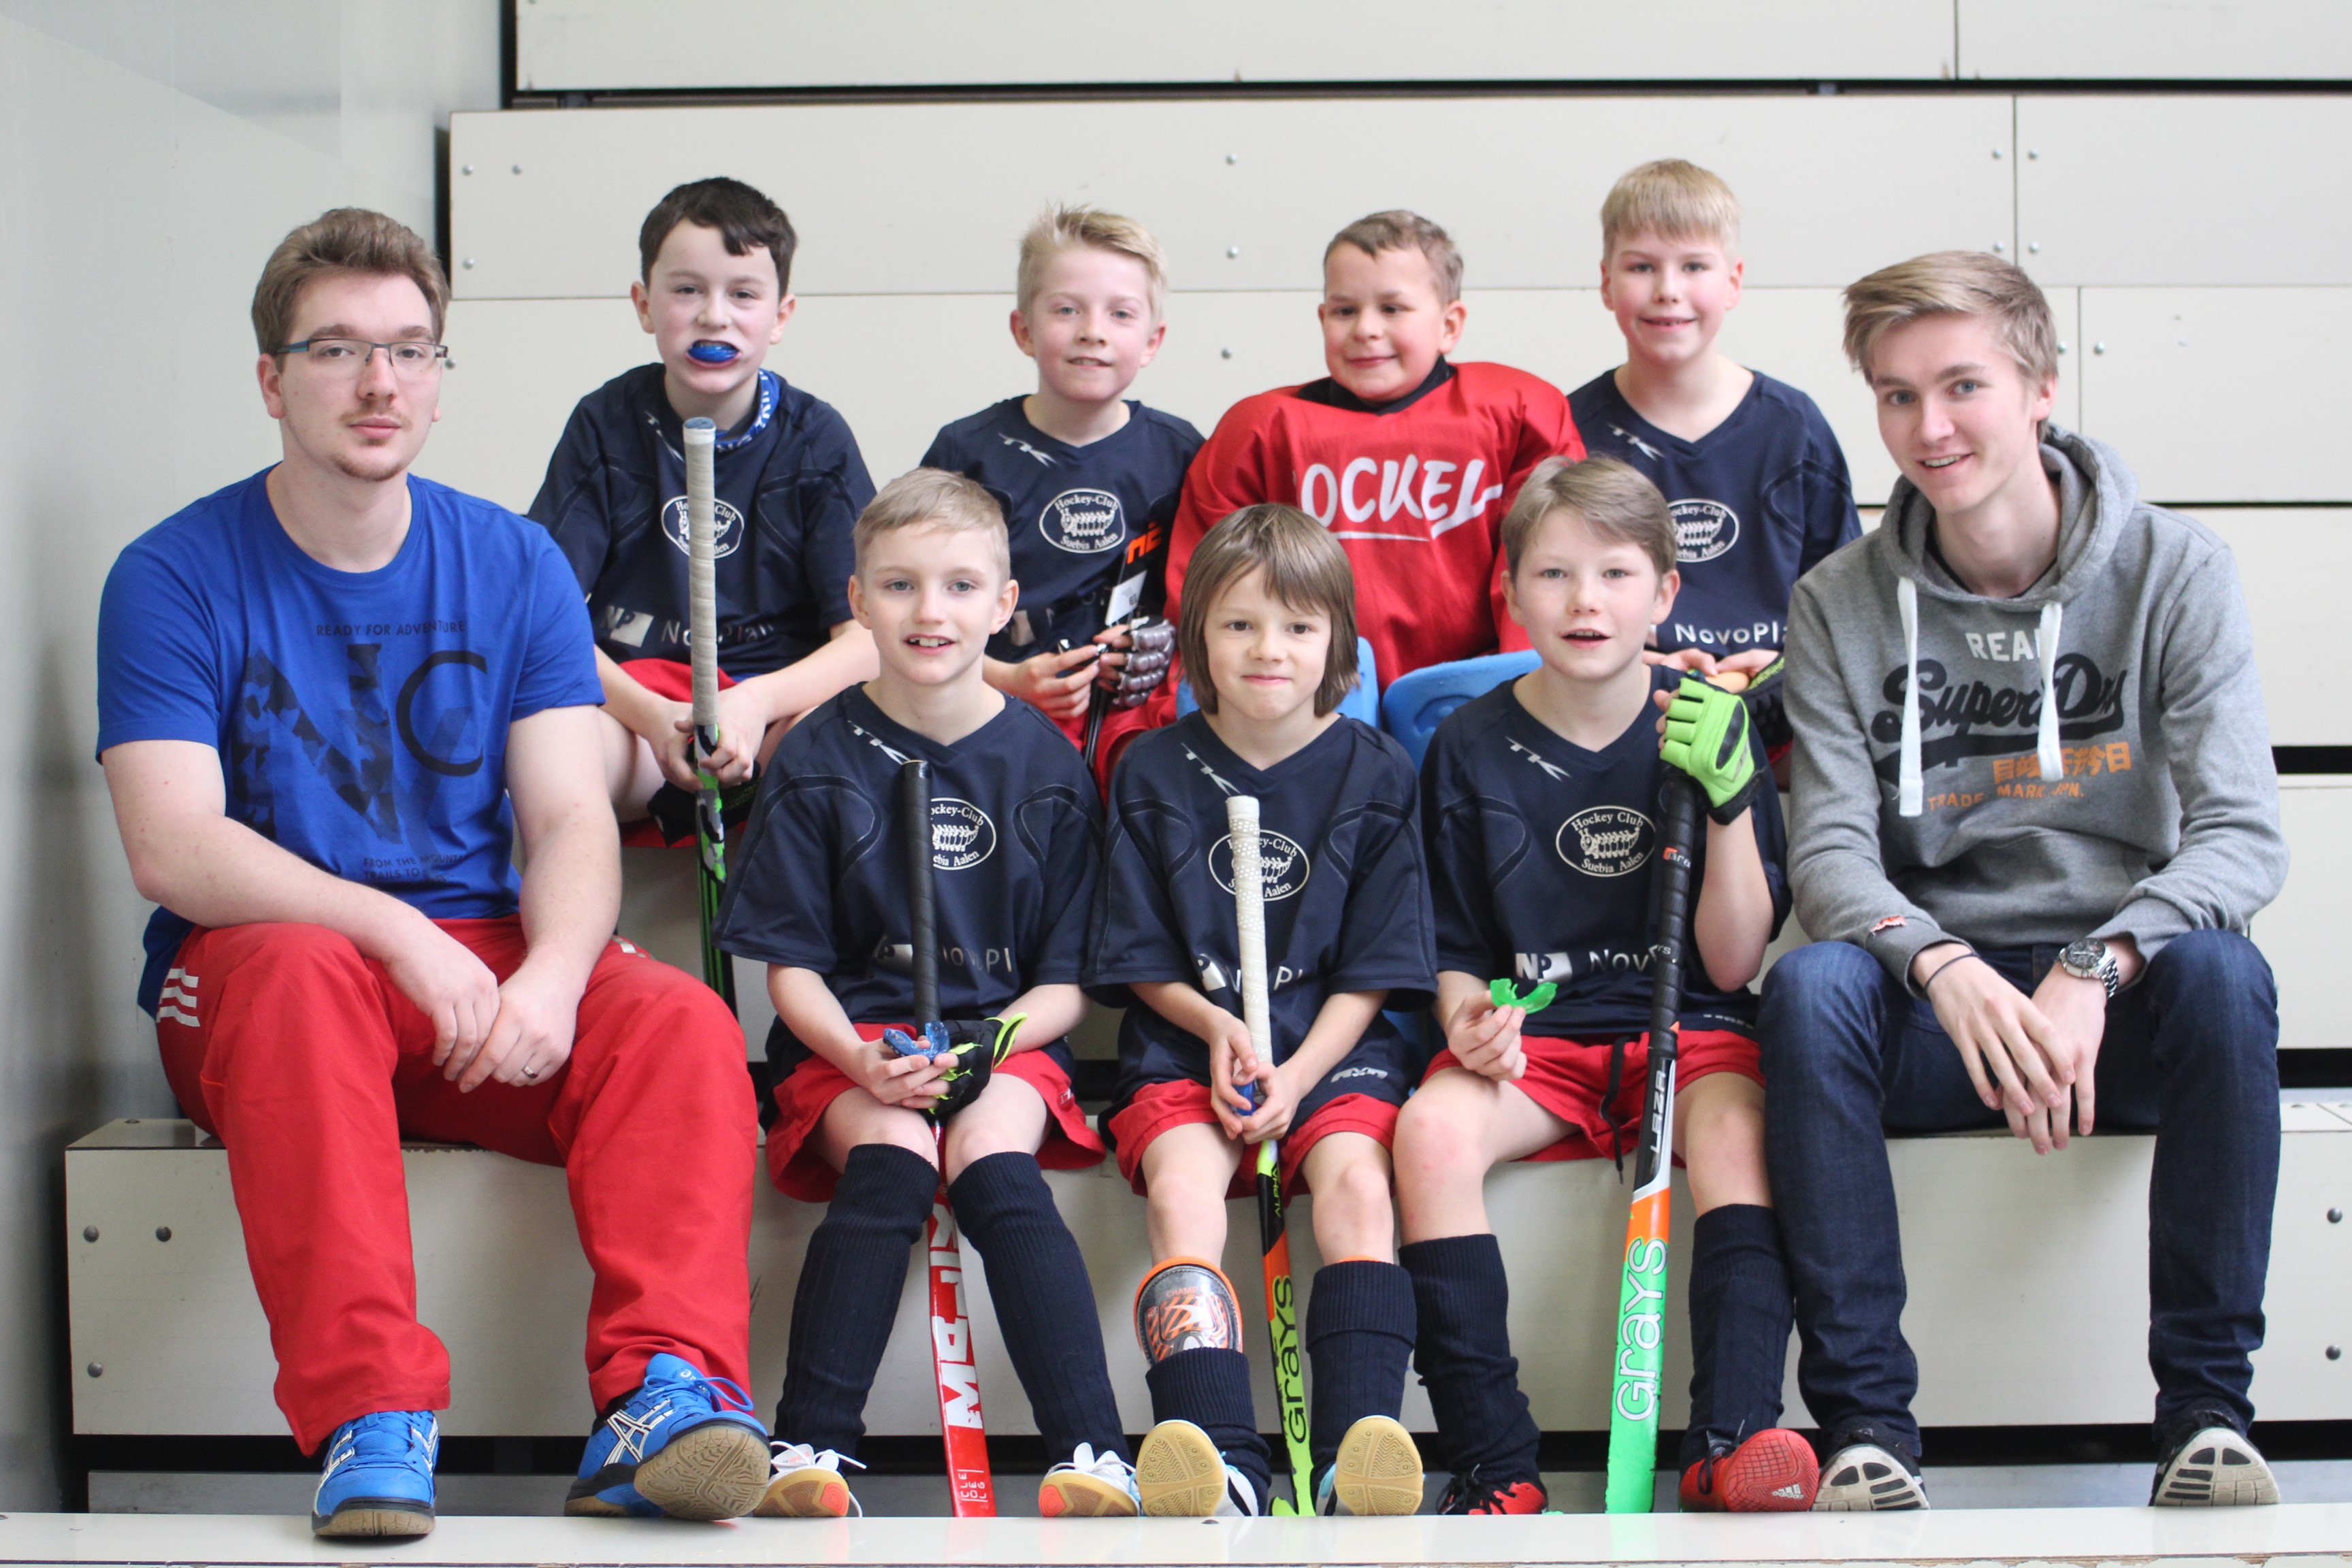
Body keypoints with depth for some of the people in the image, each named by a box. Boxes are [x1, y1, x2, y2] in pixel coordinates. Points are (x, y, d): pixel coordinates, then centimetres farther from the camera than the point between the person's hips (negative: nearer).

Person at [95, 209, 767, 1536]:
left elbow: (571, 820, -1)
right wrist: (401, 933, -26)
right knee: (303, 970, -37)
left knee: (680, 1022, -24)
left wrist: (551, 974, -23)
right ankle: (374, 1425, -44)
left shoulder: (514, 566, 8)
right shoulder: (178, 577, -2)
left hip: (483, 967, 3)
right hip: (252, 966, -3)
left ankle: (663, 1396, -38)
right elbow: (173, 849, -13)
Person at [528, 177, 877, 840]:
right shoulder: (606, 425, 4)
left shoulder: (816, 438, 2)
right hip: (632, 698, 1)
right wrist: (649, 715, -22)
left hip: (781, 711, 0)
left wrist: (757, 702, -25)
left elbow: (868, 635, -5)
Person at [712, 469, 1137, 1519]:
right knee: (889, 1159, -31)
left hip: (1004, 1037, 0)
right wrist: (860, 1058, -18)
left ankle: (1091, 1454, -36)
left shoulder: (1045, 765, 7)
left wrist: (990, 1043, -14)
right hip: (853, 1036, 0)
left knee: (995, 1164, -30)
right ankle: (812, 1445, -32)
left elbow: (1070, 979, 6)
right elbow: (791, 965, 2)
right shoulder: (821, 760, 5)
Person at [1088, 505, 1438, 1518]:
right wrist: (1217, 1027, -11)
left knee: (1356, 1175, -30)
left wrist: (1299, 1073, -12)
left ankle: (1359, 1452, -39)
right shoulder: (1154, 773, 7)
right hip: (1185, 1041, 0)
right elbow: (1138, 959, 8)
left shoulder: (1374, 775, 5)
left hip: (1334, 1044, 0)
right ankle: (1221, 1465, -41)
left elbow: (1375, 967, 3)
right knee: (1181, 1182, -29)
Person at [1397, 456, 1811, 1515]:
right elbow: (1451, 951, 11)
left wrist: (1731, 794, -13)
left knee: (1734, 1127, -34)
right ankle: (1494, 1466, -28)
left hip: (1689, 1028, -1)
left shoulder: (1705, 729, 2)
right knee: (1432, 1127, -30)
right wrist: (1469, 1012, -13)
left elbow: (1734, 962, -2)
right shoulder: (1472, 749, 4)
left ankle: (1732, 1442, -36)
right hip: (1533, 1032, 1)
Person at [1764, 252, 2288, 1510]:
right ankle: (1864, 1426, -25)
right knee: (1810, 985, -30)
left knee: (2219, 970, -33)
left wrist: (2094, 971, -30)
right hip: (1935, 1008, 1)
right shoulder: (1841, 604, 1)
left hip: (2120, 1000, -1)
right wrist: (1943, 967, -29)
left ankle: (2208, 1412, -23)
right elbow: (1830, 851, -7)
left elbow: (2242, 834, -13)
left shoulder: (2172, 571, -4)